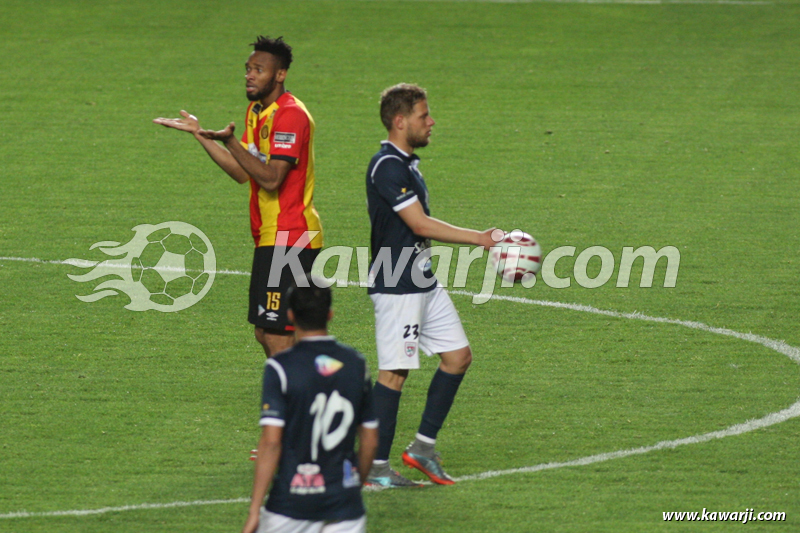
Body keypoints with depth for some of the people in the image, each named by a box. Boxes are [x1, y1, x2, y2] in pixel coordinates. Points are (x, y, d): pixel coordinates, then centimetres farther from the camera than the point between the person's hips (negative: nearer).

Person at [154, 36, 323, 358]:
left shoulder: (290, 115, -16)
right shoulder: (257, 111, 16)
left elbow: (271, 178, -24)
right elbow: (243, 173, 16)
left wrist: (229, 141, -29)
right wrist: (199, 134, 14)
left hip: (289, 239, -10)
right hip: (270, 237, 10)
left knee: (276, 336, -12)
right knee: (265, 333, 12)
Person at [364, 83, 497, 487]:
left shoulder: (407, 163, 15)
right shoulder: (387, 167, -18)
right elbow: (420, 225, -21)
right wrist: (479, 238, -16)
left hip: (423, 283, 10)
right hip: (396, 285, -10)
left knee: (458, 355, 9)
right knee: (394, 372, -6)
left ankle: (424, 446, 16)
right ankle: (376, 467, 0)